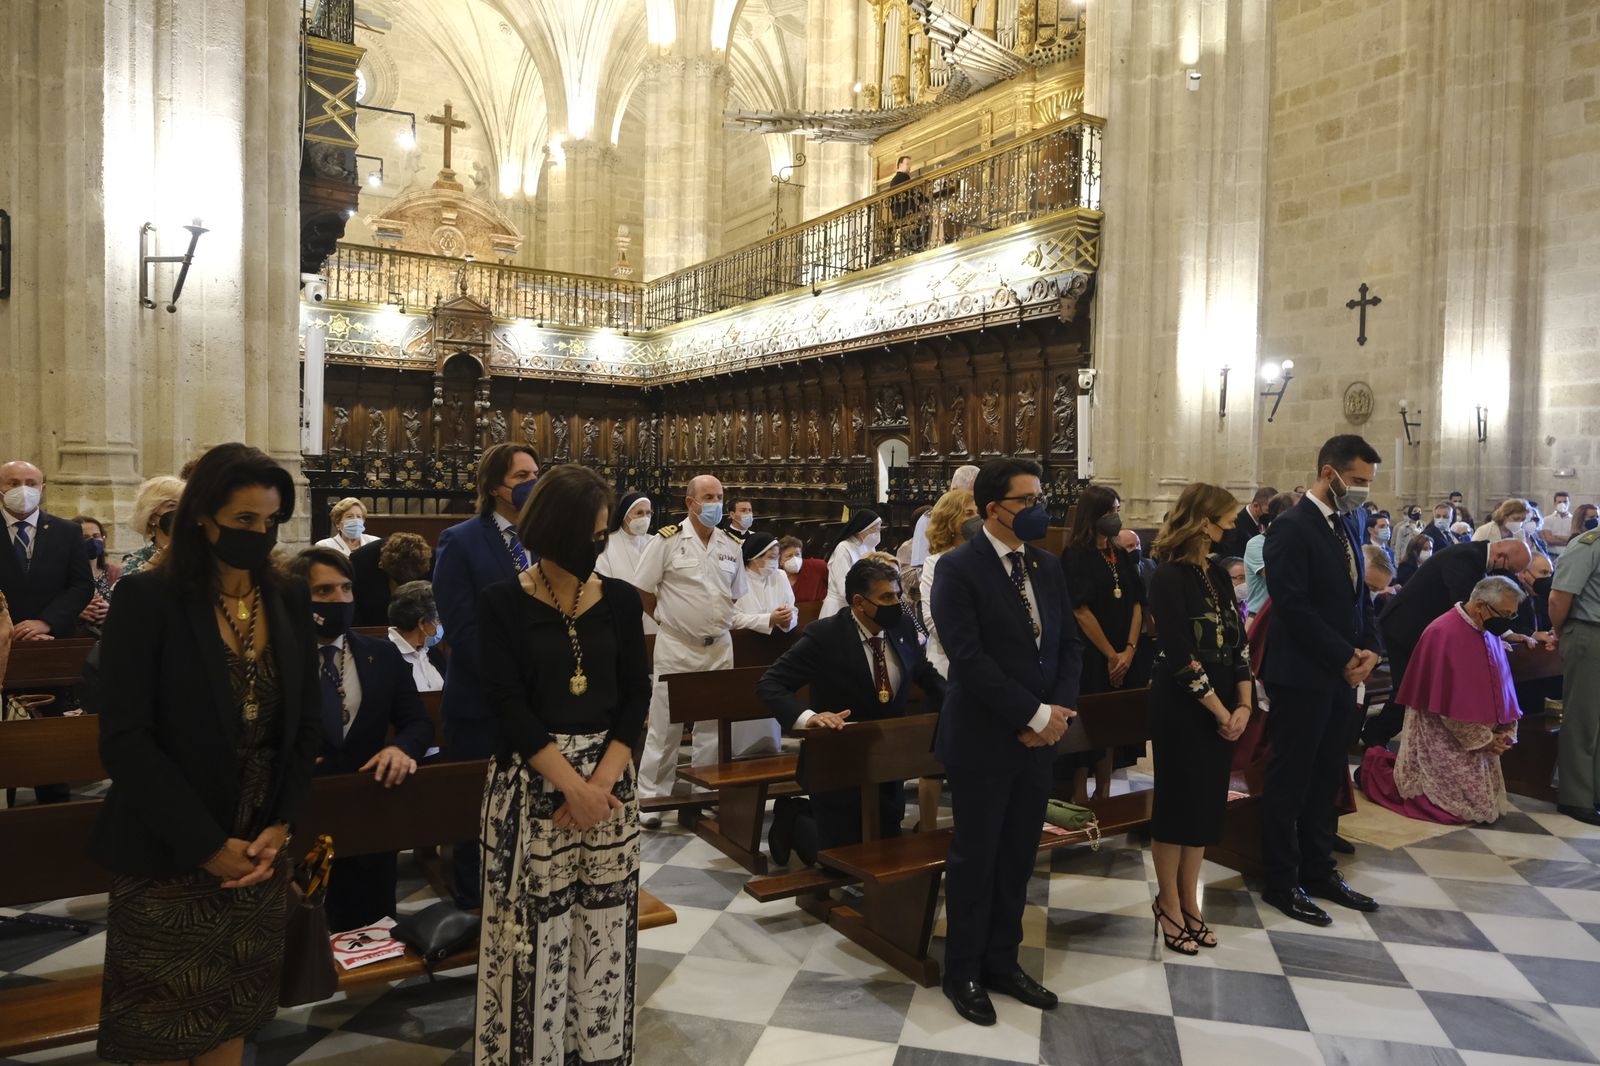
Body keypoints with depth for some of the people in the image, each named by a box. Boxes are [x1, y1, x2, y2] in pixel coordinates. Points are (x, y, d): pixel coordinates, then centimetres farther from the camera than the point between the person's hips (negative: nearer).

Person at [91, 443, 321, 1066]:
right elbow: (125, 740, -16)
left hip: (262, 851, 4)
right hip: (166, 857, -4)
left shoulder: (289, 602, 4)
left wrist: (280, 827, -6)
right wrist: (207, 845, -16)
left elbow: (306, 725, 6)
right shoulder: (146, 598, -11)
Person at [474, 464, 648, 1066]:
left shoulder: (621, 599, 3)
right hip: (530, 782, -2)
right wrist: (572, 784, -16)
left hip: (608, 780, 3)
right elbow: (507, 704, -11)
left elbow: (636, 696, 1)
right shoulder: (504, 602, -5)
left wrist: (603, 778, -12)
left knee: (603, 932, 10)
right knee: (533, 933, 4)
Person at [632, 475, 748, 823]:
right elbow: (641, 591, -3)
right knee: (665, 726, 1)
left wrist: (718, 622, 9)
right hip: (676, 647, -4)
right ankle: (651, 796, 12)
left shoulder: (732, 545, 6)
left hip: (719, 647, 4)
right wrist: (668, 618, 3)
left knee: (713, 724, 12)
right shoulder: (668, 540, -7)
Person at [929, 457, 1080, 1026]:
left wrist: (1059, 709, -6)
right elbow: (969, 658, -21)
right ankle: (963, 972, 27)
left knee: (1019, 856, 15)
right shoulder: (959, 568, -14)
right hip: (983, 740, -6)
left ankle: (1002, 962, 33)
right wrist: (1034, 715, -18)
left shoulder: (1048, 566, 7)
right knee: (975, 858, 8)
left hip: (1038, 739, 6)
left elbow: (1069, 644, 9)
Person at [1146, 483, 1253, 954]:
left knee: (1208, 804, 13)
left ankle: (1190, 901, 27)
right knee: (1177, 803, 4)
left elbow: (1238, 639, 7)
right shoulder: (1169, 577, -14)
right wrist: (1220, 712, -13)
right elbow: (1181, 657, -18)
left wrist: (1243, 705, -3)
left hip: (1223, 709, 7)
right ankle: (1169, 905, 20)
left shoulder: (1218, 574, 9)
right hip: (1181, 708, -7)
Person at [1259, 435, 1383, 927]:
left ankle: (1318, 871, 27)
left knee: (1326, 777, 15)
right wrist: (1345, 657, -14)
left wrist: (1368, 649, 2)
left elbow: (1359, 594, 17)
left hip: (1342, 674, 8)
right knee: (1289, 780, 3)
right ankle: (1281, 882, 14)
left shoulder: (1351, 523, 11)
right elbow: (1294, 606, -20)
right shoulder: (1292, 527, -14)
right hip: (1301, 676, -8)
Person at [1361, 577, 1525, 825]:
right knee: (1472, 805, -7)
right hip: (1442, 736, -9)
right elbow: (1451, 701, -23)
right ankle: (1378, 767, 5)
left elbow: (1500, 686, 12)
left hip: (1479, 733, 9)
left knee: (1489, 799, 15)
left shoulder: (1489, 632, 5)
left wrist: (1505, 731, 0)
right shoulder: (1446, 634, -23)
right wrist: (1484, 740, -16)